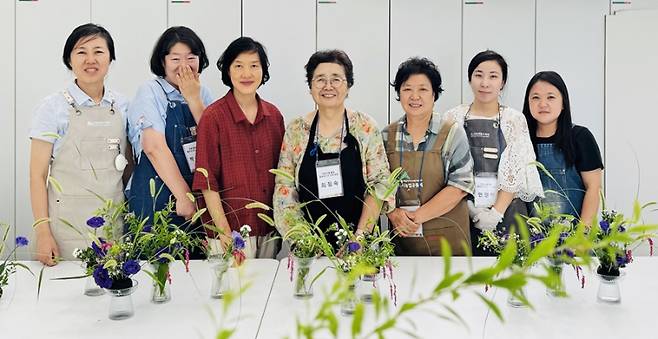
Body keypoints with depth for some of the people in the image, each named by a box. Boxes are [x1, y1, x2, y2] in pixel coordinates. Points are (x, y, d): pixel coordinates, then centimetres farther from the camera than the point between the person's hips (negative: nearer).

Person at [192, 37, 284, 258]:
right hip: (230, 231, -4)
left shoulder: (274, 115, 5)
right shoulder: (213, 116, -9)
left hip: (269, 230, 5)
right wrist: (224, 231, -15)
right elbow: (207, 180, -10)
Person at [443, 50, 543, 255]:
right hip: (463, 215, 1)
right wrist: (466, 204, -9)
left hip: (506, 214, 0)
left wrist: (496, 213, -11)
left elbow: (515, 173, -2)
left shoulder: (515, 120, 3)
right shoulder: (453, 118, 5)